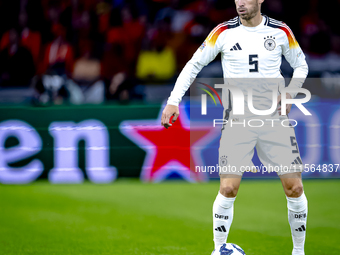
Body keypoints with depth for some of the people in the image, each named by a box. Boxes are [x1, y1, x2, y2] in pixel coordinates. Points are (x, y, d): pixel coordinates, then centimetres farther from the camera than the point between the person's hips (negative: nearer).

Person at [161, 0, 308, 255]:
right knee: (228, 188, -11)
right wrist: (173, 101, -5)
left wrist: (290, 93, -2)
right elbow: (194, 65, 4)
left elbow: (301, 65, 16)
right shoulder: (224, 32, -1)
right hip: (237, 121, -1)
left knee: (294, 187, -3)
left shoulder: (280, 31, 2)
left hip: (275, 118, 1)